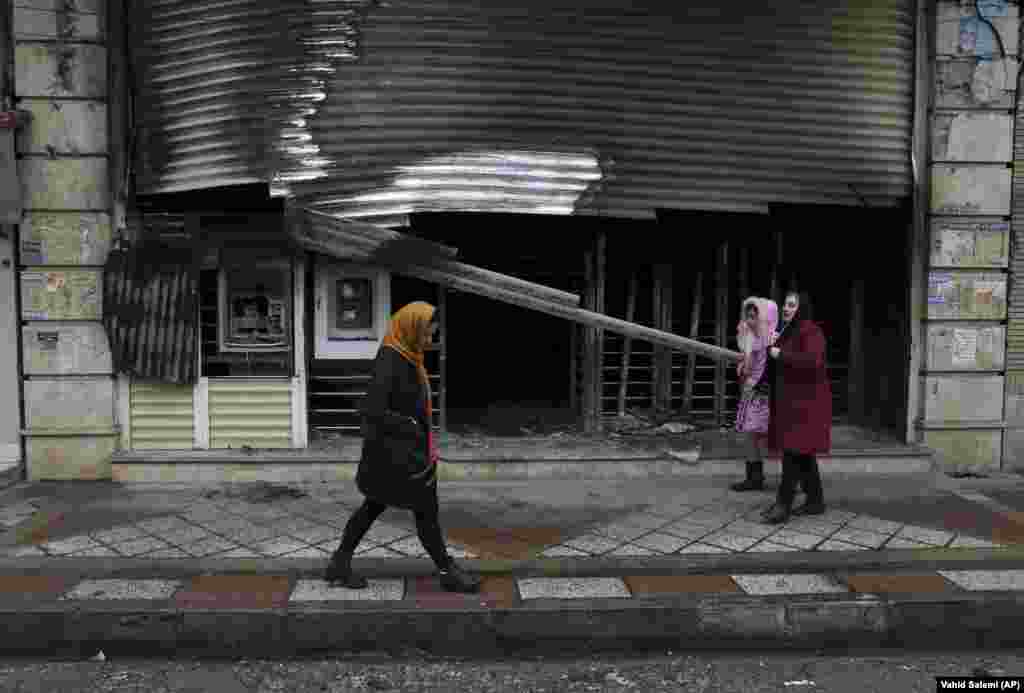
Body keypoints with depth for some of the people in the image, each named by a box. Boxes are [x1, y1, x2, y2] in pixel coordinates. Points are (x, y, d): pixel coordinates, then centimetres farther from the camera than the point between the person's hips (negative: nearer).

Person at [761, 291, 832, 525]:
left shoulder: (810, 331, -14)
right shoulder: (787, 332, 15)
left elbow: (812, 361, -29)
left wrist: (781, 355, -20)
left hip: (806, 402, -10)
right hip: (791, 400, 10)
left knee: (793, 451, -10)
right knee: (802, 453, 12)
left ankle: (783, 504, -8)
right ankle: (815, 501, 20)